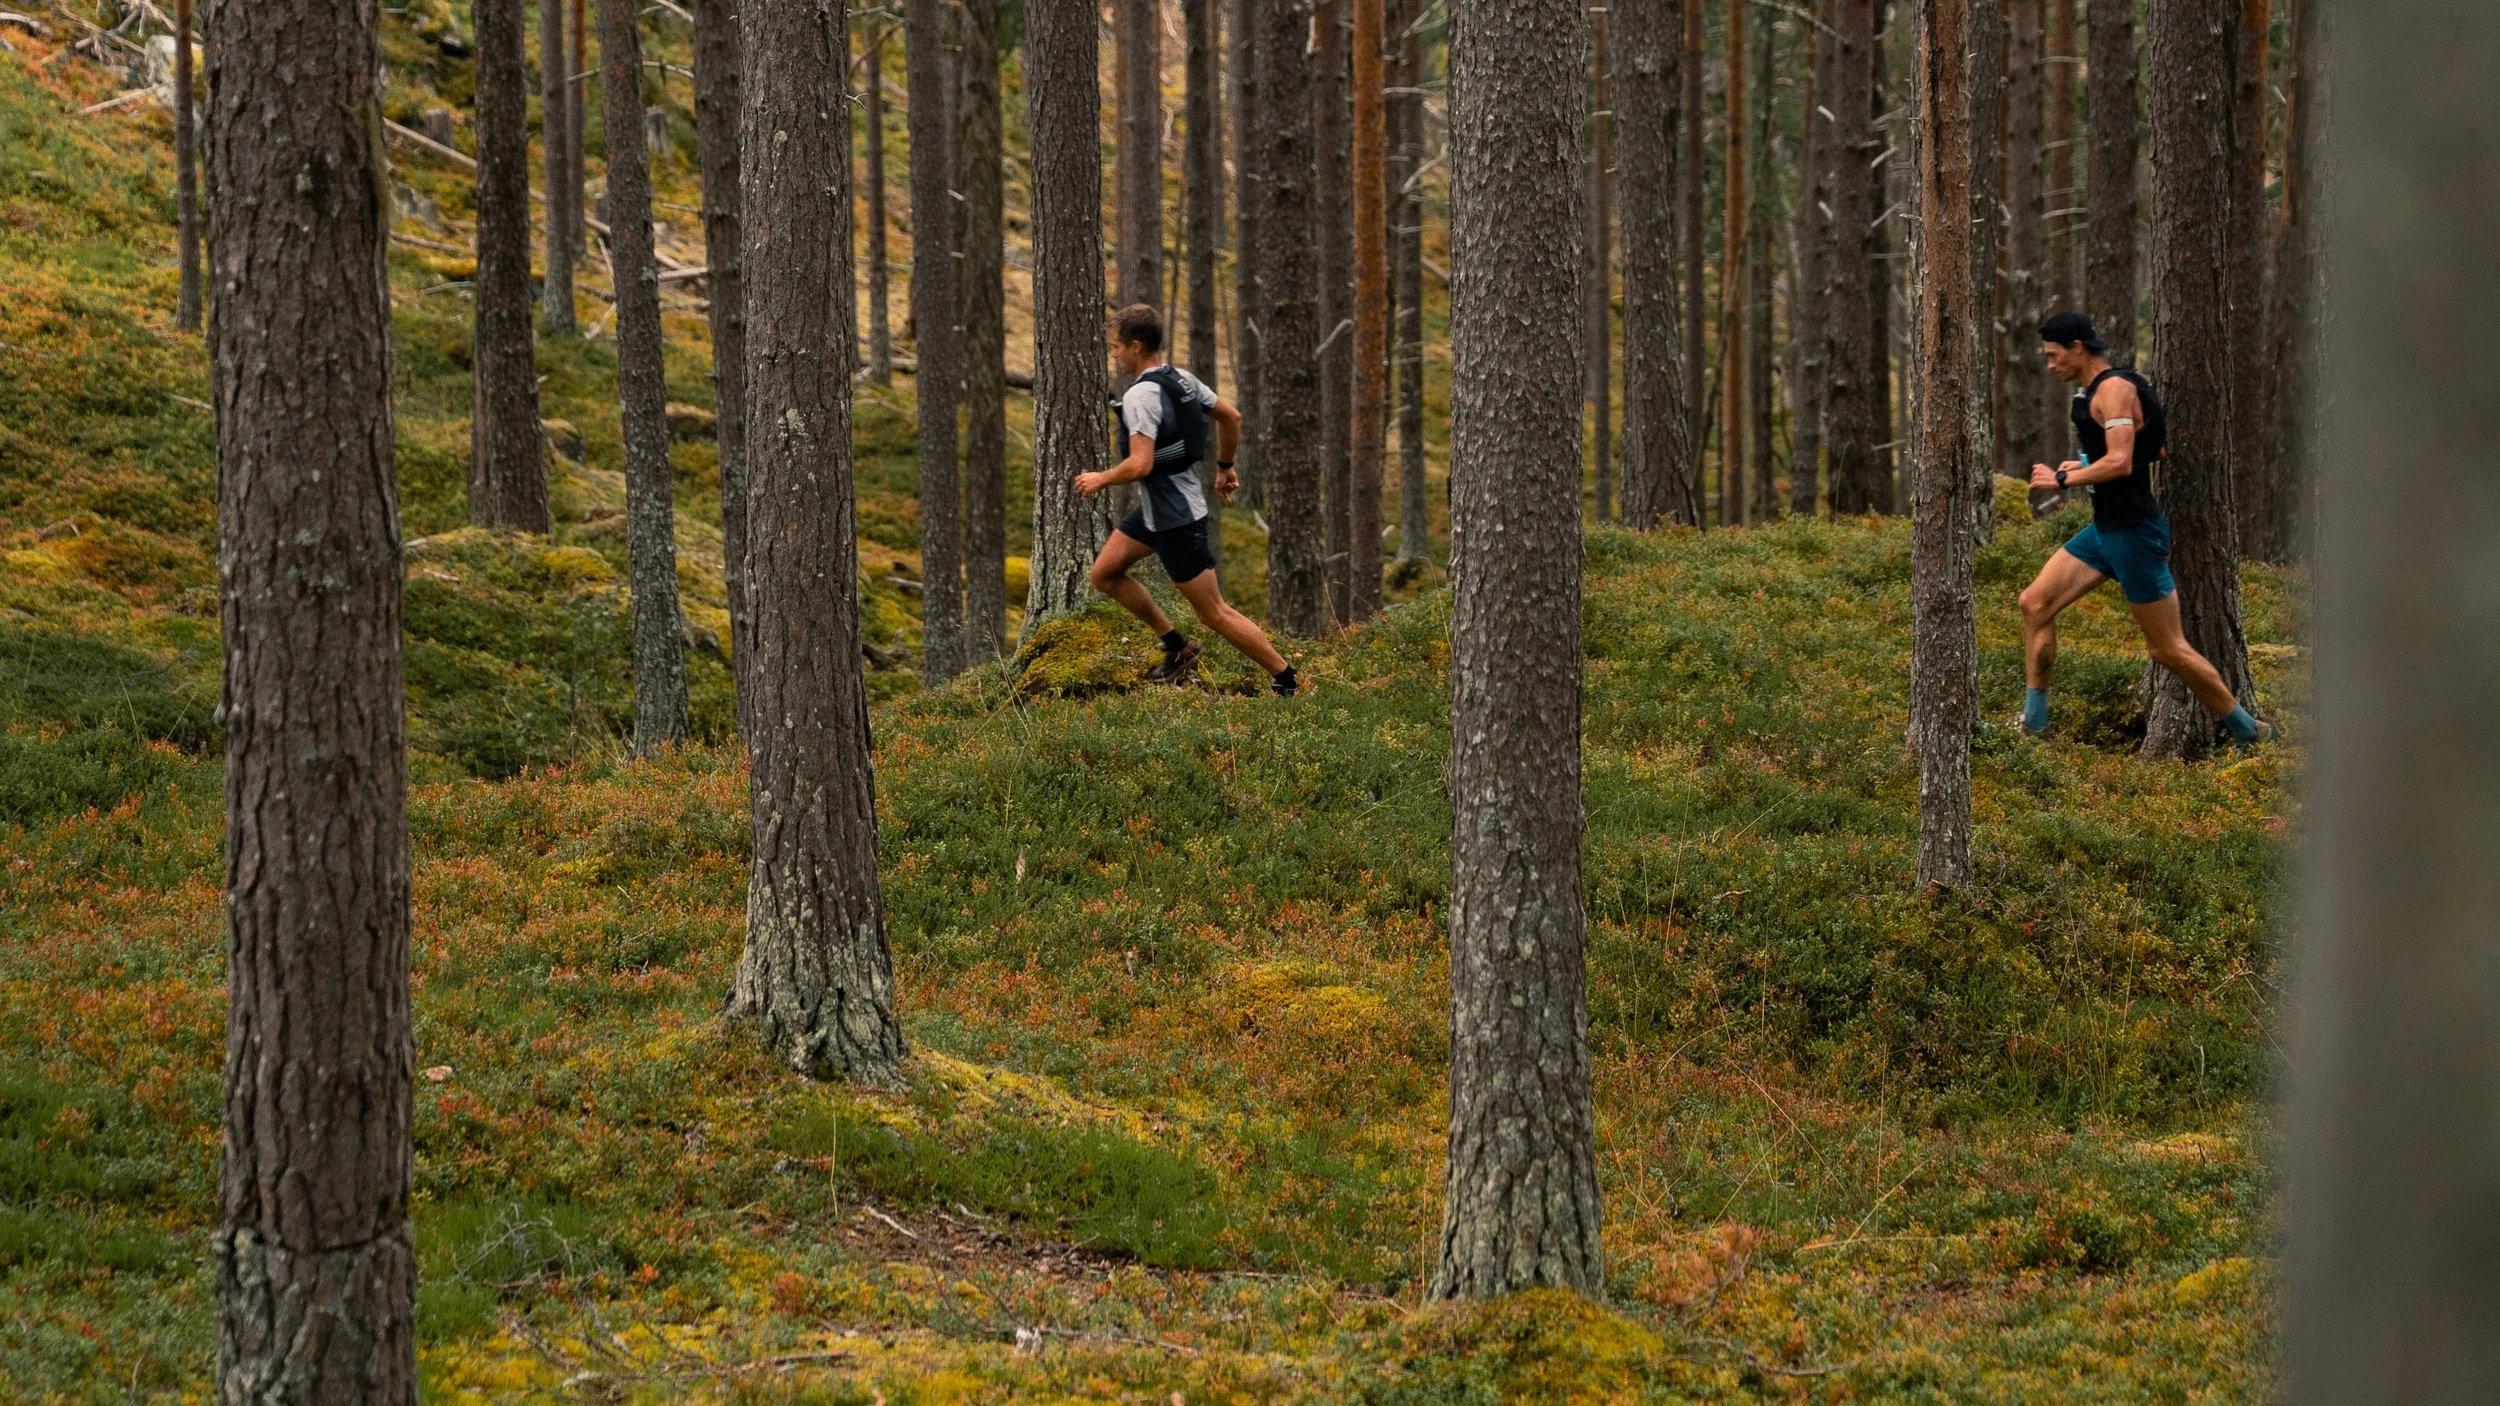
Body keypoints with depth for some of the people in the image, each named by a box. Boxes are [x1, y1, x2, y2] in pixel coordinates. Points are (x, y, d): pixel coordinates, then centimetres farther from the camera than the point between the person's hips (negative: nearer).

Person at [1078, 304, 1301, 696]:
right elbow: (1231, 418, 15)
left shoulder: (1141, 396, -24)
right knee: (1104, 573, 15)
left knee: (1214, 613, -2)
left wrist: (1100, 480, -14)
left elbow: (1140, 465, -32)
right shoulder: (1181, 380, 4)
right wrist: (1225, 467, 28)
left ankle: (1288, 682, 5)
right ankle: (1177, 646, 21)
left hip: (1175, 517, -10)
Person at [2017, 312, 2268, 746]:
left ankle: (2248, 733, 9)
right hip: (2105, 529, 10)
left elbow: (2120, 462, -28)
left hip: (2133, 531, -10)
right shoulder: (2094, 391, 14)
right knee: (2035, 604, 5)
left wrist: (2062, 480, -19)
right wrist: (2085, 466, 18)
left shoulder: (2114, 389, -17)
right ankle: (2033, 722, 8)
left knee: (2168, 649, -3)